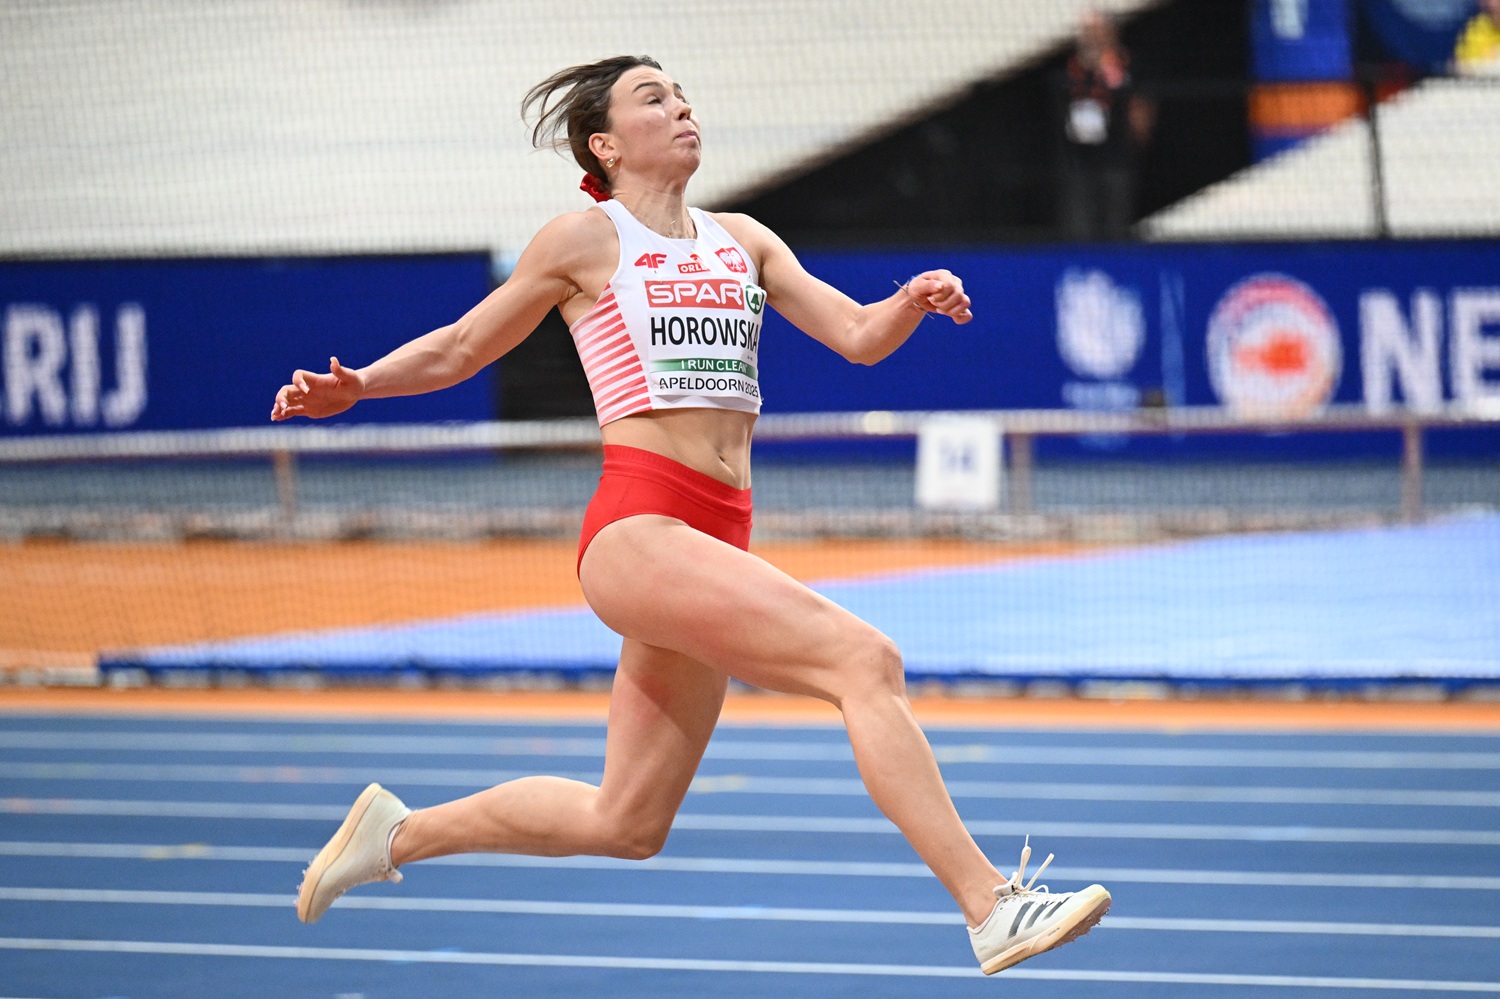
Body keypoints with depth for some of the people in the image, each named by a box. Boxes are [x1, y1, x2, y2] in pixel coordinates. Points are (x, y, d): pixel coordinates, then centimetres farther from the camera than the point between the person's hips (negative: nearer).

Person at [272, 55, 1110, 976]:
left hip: (718, 542, 7)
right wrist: (358, 386, -3)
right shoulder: (585, 240, 5)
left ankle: (400, 833, 32)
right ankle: (991, 908, -26)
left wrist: (914, 303, -8)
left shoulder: (741, 241, 19)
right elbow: (460, 348, 13)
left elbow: (859, 336, 13)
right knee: (866, 660, -23)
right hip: (639, 529, -7)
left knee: (625, 825, 13)